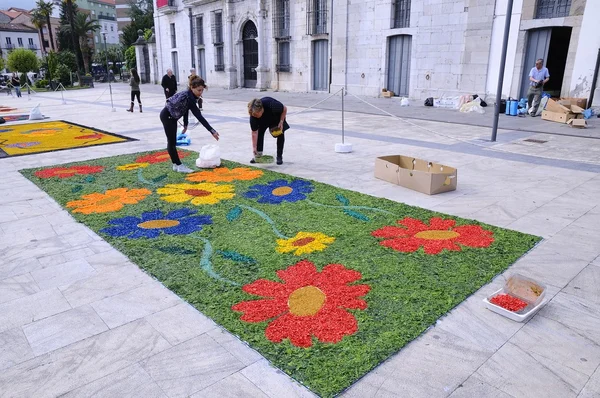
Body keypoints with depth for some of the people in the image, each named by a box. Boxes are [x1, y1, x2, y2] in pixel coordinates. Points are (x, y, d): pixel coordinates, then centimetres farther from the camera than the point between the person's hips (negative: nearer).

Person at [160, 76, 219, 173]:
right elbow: (199, 116, -36)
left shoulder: (190, 95, -4)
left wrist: (185, 124, 19)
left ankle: (176, 165, 19)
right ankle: (179, 166, 1)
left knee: (172, 142, 13)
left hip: (172, 117, 10)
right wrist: (212, 131, -38)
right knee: (172, 142, -4)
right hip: (167, 116, -10)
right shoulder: (188, 97, -31)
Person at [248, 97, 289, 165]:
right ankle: (258, 154, 1)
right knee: (260, 131, -10)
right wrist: (254, 148, -30)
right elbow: (254, 133, -28)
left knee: (280, 134, -9)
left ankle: (279, 157, 0)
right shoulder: (253, 115, -34)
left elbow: (285, 109, -24)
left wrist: (281, 122, -26)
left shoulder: (271, 105, -45)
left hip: (277, 115, -2)